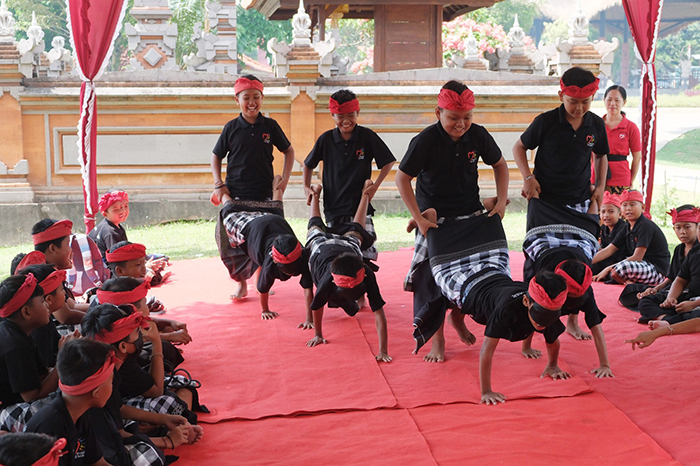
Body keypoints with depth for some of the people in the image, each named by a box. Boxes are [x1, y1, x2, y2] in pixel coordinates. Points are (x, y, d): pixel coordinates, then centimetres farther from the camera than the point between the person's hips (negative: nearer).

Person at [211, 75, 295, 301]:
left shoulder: (270, 126, 2)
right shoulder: (231, 128, 1)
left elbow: (288, 151, 13)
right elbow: (216, 156, 11)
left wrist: (285, 179, 3)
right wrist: (219, 184, -1)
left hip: (264, 194, 0)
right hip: (235, 194, 0)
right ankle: (241, 284, 13)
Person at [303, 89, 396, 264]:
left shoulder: (367, 136, -3)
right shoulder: (326, 139, 3)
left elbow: (388, 162, 5)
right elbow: (308, 164, 18)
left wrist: (375, 186, -4)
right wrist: (307, 187, 4)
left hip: (361, 205, -2)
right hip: (333, 208, 2)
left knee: (366, 253, -8)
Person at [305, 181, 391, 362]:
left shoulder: (367, 275, -46)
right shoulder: (328, 280, -48)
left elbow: (379, 313, -46)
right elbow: (316, 307, -27)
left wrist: (383, 351, -50)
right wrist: (318, 335, -16)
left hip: (348, 244, 0)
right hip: (321, 245, 0)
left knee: (355, 231, 33)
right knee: (316, 227, 33)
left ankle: (365, 193, 52)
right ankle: (316, 194, 56)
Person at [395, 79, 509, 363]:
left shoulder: (478, 135, -8)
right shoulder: (426, 140, -18)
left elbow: (499, 164, 9)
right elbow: (402, 178, -13)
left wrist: (502, 199, -3)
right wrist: (419, 219, -18)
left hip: (471, 214, 3)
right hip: (434, 219, -3)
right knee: (431, 279, -4)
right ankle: (437, 341, 7)